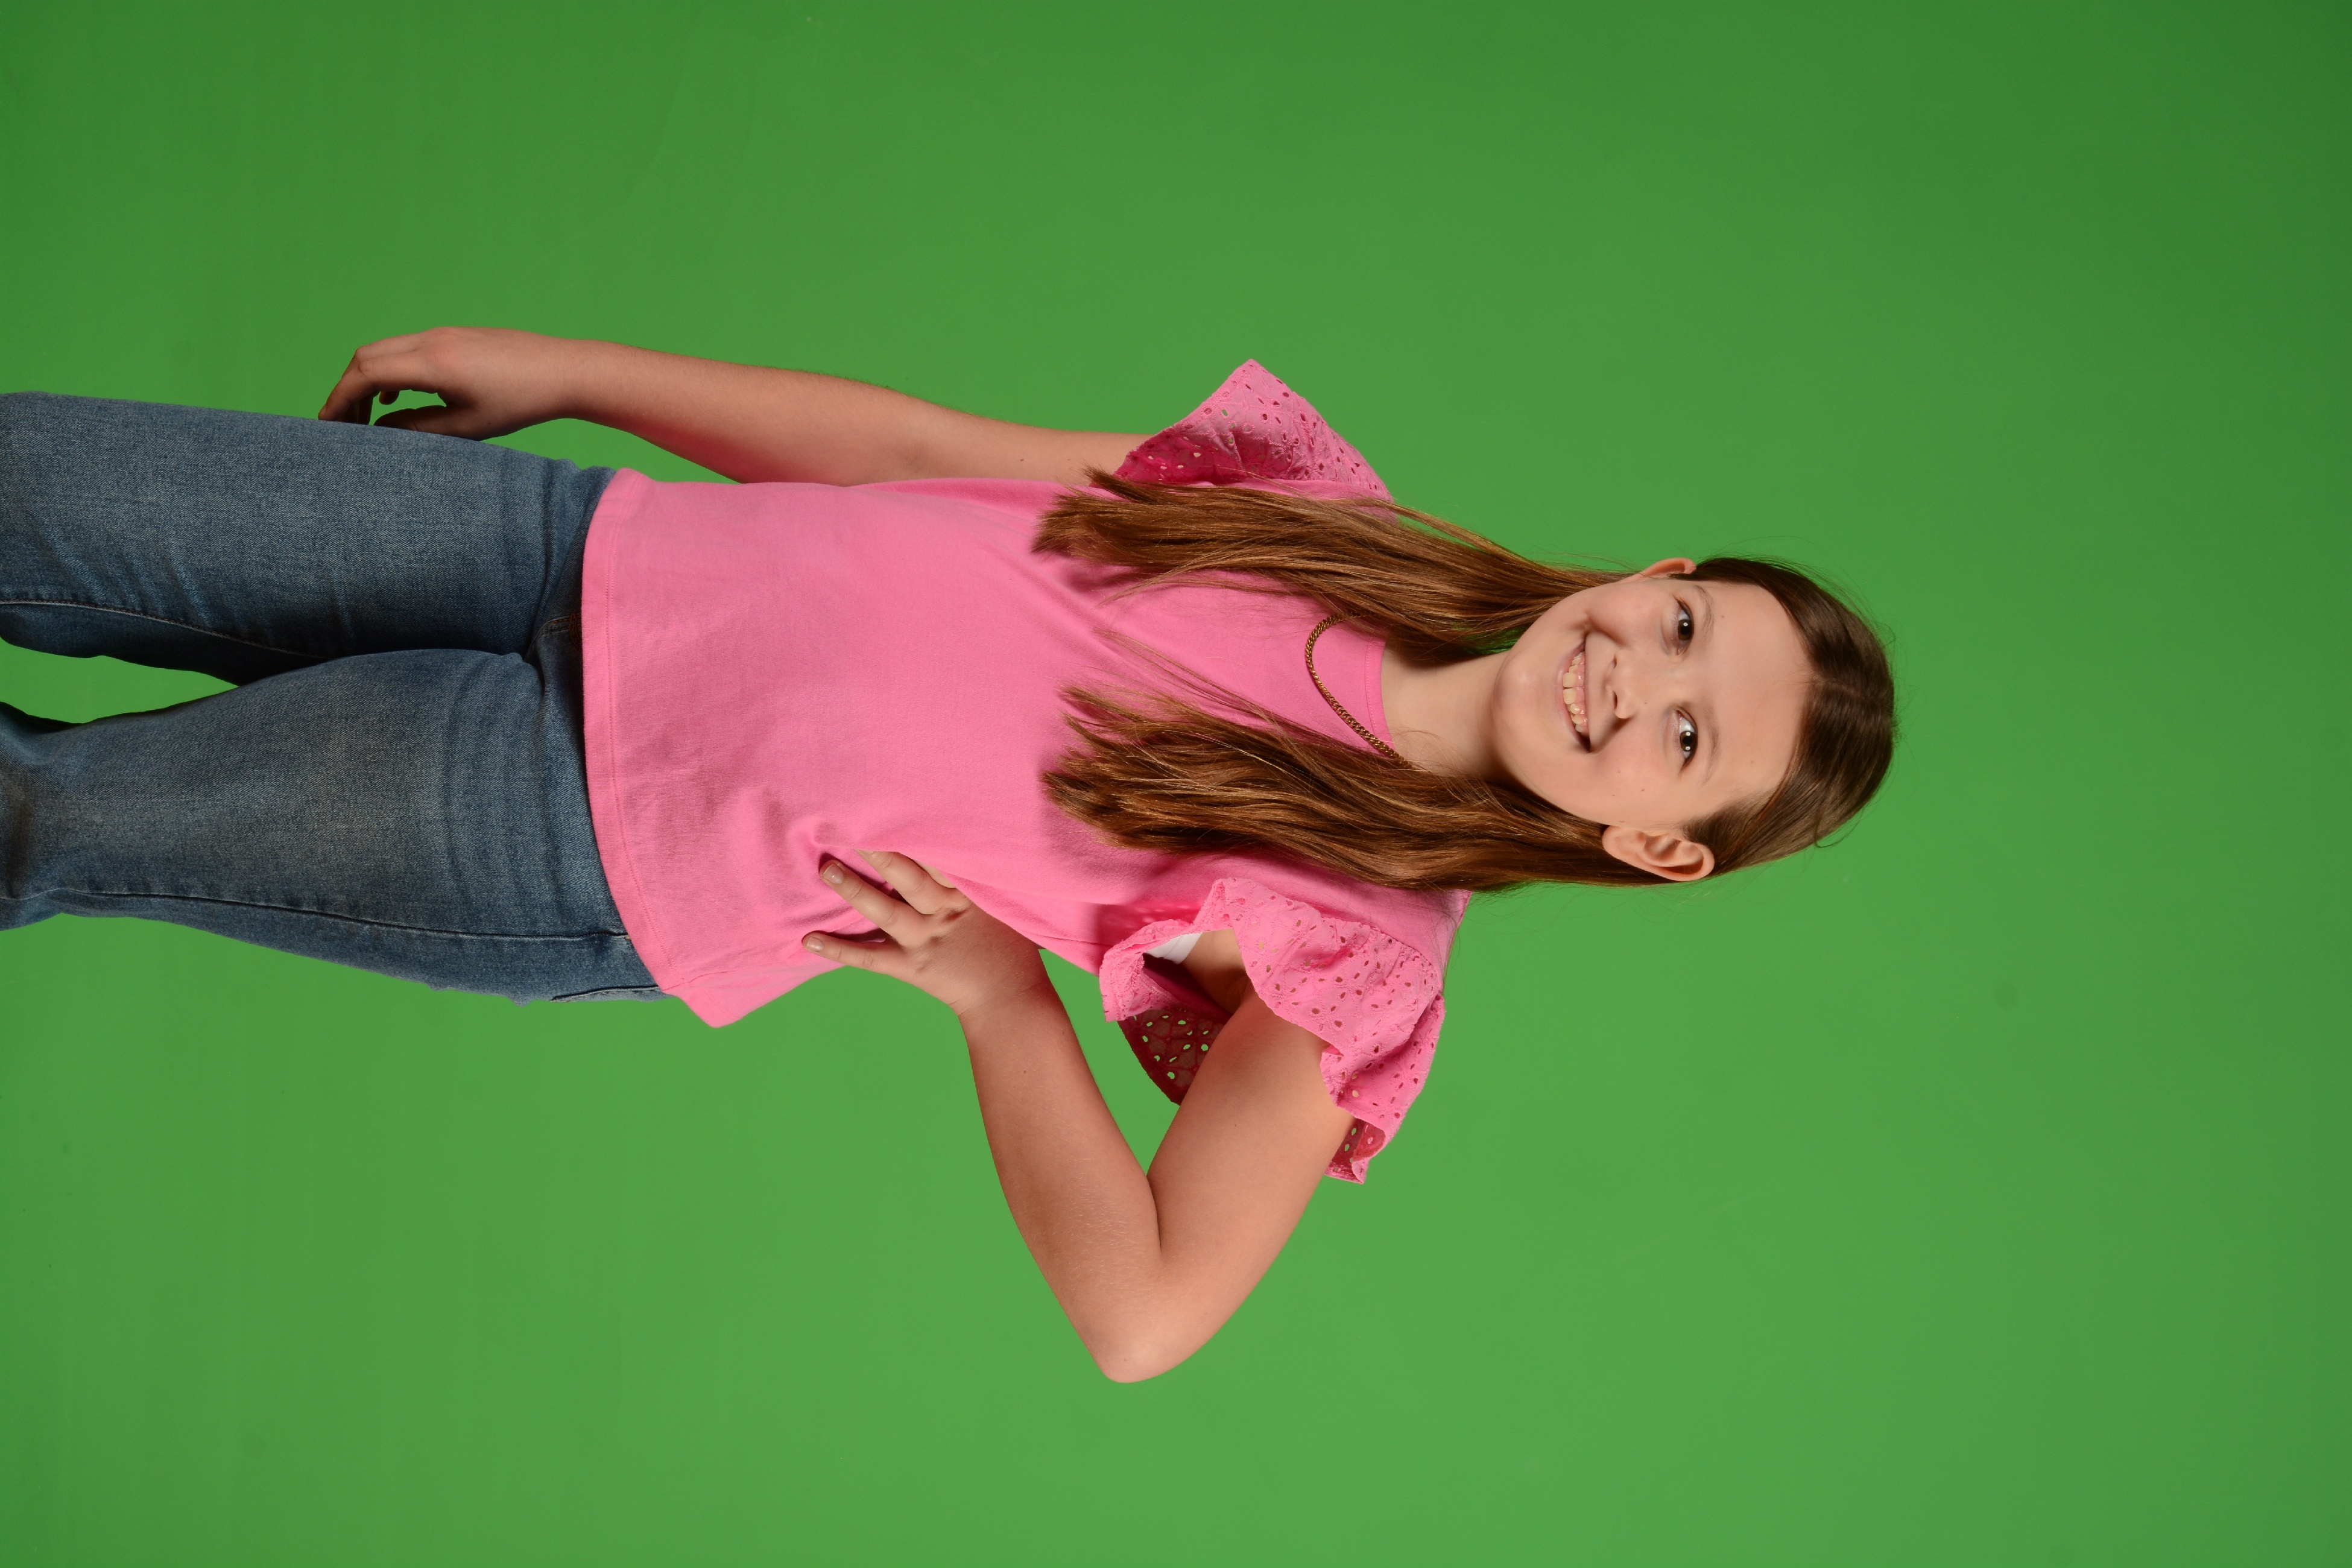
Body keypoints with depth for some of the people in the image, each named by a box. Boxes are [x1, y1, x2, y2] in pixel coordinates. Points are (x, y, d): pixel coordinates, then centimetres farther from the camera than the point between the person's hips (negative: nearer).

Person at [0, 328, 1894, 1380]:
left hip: (591, 848, -4)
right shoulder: (1332, 512, -1)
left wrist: (999, 989, -13)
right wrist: (561, 368, 4)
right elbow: (919, 445, 5)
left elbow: (1138, 1317, -15)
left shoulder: (1367, 953, -12)